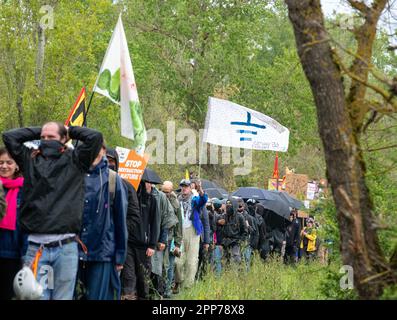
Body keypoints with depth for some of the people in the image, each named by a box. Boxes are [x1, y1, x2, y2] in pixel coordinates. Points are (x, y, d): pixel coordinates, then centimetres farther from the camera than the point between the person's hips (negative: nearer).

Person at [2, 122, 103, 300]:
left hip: (66, 246, -1)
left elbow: (95, 137, -1)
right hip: (36, 246, 1)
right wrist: (38, 132, 16)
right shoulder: (30, 159, 14)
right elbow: (9, 136, 13)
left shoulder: (74, 160, 8)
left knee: (63, 296, 3)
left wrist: (70, 131, 13)